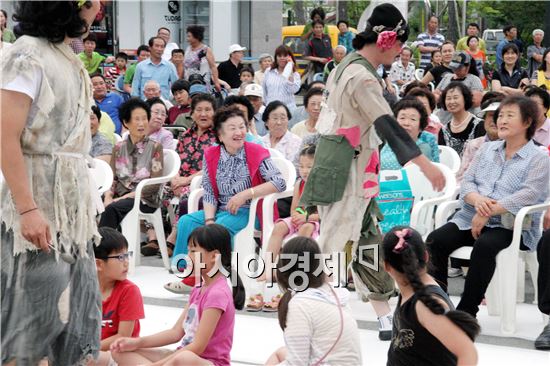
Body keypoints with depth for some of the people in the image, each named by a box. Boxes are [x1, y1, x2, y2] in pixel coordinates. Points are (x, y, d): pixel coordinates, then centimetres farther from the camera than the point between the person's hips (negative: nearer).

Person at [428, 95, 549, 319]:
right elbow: (467, 181, 12)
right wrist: (477, 199, -13)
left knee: (484, 245, -36)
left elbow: (528, 195, -12)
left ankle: (466, 311, -27)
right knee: (436, 240, -21)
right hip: (471, 218, 5)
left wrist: (489, 212, -20)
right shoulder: (487, 149, 19)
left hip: (512, 225, -5)